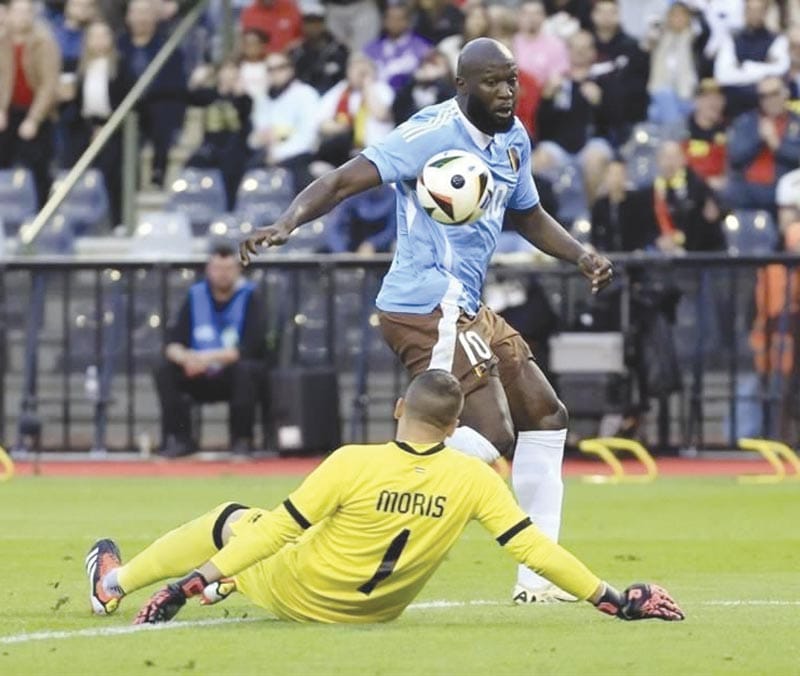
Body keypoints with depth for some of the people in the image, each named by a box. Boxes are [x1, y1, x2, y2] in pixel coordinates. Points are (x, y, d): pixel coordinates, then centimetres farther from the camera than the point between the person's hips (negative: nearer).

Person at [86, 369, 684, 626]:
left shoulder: (353, 464, -27)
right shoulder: (473, 479, -20)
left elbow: (278, 530, -23)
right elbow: (532, 547, -21)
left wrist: (192, 584, -16)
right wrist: (613, 599, -15)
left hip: (299, 596, -4)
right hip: (381, 610, 4)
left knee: (233, 521, 21)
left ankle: (115, 583, 36)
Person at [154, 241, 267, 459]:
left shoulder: (249, 298, -8)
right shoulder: (195, 296, 2)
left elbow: (251, 348, -19)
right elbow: (173, 344, -2)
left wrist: (210, 357, -31)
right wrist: (184, 357, -27)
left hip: (234, 377, -3)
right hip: (201, 380, 3)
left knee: (245, 369, -35)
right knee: (165, 371, -20)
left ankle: (242, 439, -23)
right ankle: (177, 439, -14)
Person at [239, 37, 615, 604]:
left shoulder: (514, 139, 11)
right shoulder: (435, 133, -16)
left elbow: (527, 215, 29)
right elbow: (346, 179, -24)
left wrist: (582, 256, 13)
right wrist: (287, 224, -40)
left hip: (467, 310, 10)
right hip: (427, 308, -10)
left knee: (546, 419, 15)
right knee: (489, 438, -19)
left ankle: (538, 577, 22)